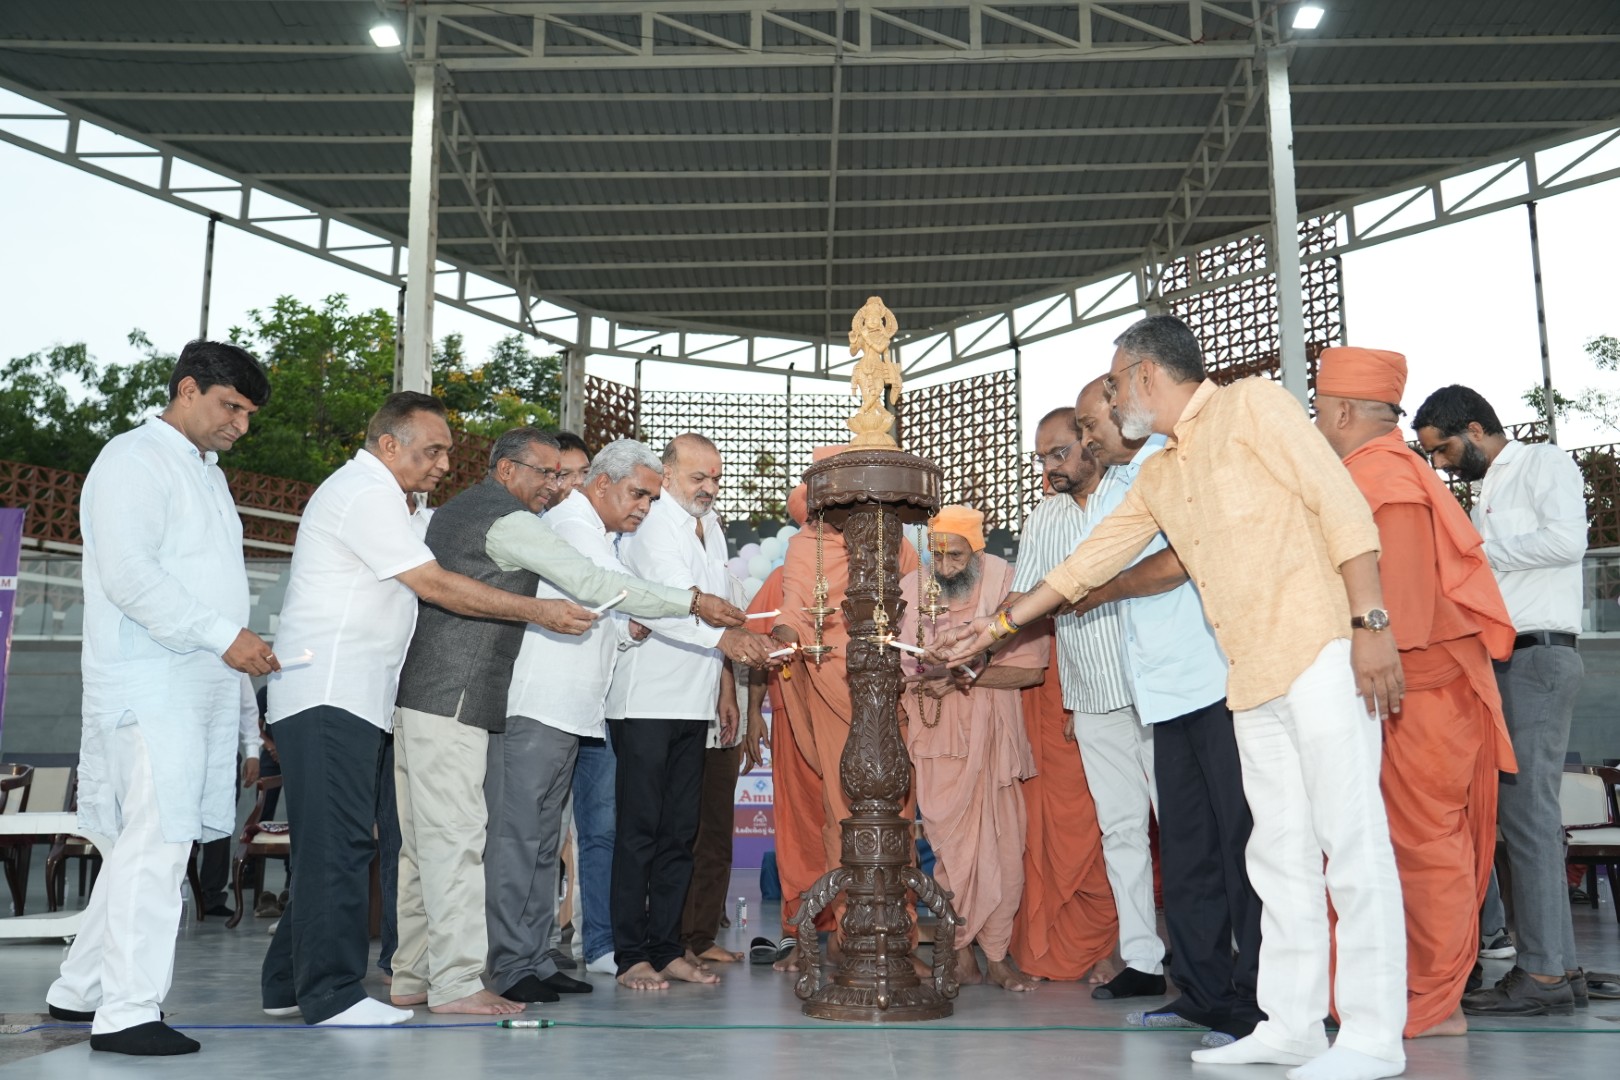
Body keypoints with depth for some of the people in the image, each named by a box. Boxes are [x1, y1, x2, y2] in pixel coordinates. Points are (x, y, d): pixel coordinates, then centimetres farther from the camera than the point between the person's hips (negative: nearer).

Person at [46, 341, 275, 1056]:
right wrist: (223, 636, -19)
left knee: (152, 844, 12)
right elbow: (127, 572, -17)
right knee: (156, 846, -9)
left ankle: (80, 991, 23)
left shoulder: (207, 473, 23)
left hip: (205, 688, 9)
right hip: (151, 687, -9)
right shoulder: (136, 459, -5)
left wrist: (242, 663, 16)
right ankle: (126, 1013, -2)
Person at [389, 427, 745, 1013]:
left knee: (422, 842, 11)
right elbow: (593, 582, -13)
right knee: (455, 836, -8)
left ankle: (413, 977, 17)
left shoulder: (451, 511, 21)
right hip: (453, 699, -10)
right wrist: (694, 602, -9)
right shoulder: (509, 521, -9)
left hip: (419, 697, 10)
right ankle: (456, 984, -6)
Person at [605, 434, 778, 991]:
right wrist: (727, 638, -38)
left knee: (679, 833, 9)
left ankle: (667, 949, 16)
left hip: (693, 702, 8)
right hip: (646, 700, -8)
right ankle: (632, 956, 3)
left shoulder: (710, 527, 18)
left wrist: (725, 681, 21)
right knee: (638, 831, -4)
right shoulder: (651, 526, -9)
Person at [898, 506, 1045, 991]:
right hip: (936, 731, 1)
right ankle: (960, 947, 12)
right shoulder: (911, 589, 2)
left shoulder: (1006, 585, -5)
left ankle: (996, 953, 10)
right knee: (951, 840, -2)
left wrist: (965, 675, -16)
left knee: (1002, 842, -1)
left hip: (993, 729, 0)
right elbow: (892, 664, 10)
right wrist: (920, 681, -10)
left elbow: (1032, 668, -9)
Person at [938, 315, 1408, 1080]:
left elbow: (1340, 501, -9)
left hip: (1319, 652, -8)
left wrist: (1369, 621, -17)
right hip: (1250, 676, 8)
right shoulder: (1157, 478, 20)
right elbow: (1092, 560, 27)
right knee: (1281, 850, 9)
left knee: (1352, 839, -5)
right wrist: (1003, 624, 29)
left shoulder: (1251, 405, -2)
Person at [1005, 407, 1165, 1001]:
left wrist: (1109, 585, -19)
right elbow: (1021, 597, 15)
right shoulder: (1044, 517, 15)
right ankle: (1142, 960, 11)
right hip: (1095, 700, 5)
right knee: (1121, 828, 6)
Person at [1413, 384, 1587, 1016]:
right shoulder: (1490, 491, 24)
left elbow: (1567, 539, -18)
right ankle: (1557, 964, 11)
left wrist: (1477, 549, -11)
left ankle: (1543, 974, -8)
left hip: (1537, 658, -9)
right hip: (1504, 660, 9)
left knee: (1527, 811, -11)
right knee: (1518, 812, 7)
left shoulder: (1544, 464, -1)